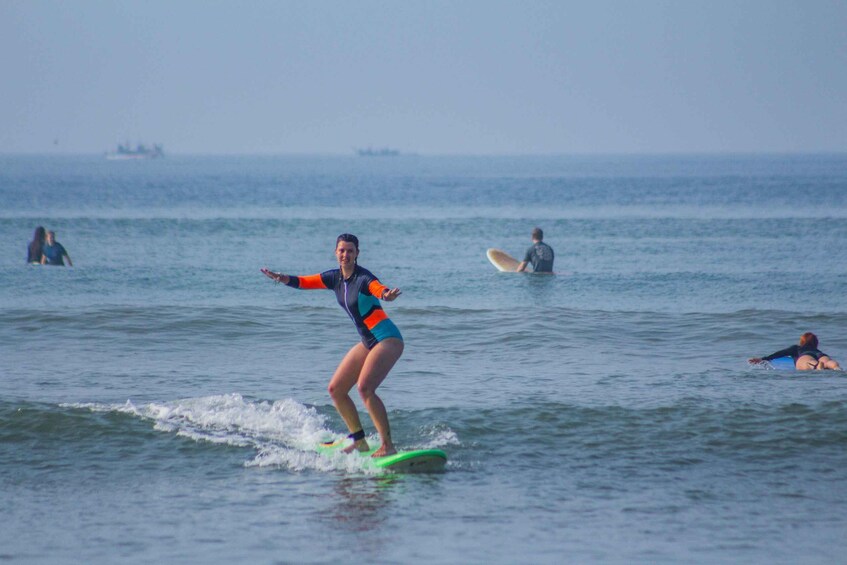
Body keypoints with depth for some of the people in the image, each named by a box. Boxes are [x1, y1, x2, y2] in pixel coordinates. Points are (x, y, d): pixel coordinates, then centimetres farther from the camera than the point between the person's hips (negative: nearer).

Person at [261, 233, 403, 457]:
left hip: (388, 339, -9)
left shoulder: (364, 278, -19)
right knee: (335, 390, 9)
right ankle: (359, 442, 18)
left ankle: (388, 446, -26)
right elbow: (305, 282, 11)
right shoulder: (335, 278, 5)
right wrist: (282, 278, -7)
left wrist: (386, 295, -64)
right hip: (368, 342, 9)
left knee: (364, 388, -26)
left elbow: (379, 288, -40)